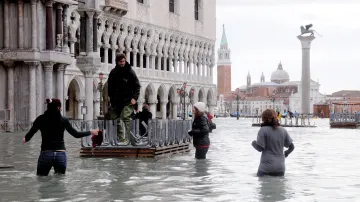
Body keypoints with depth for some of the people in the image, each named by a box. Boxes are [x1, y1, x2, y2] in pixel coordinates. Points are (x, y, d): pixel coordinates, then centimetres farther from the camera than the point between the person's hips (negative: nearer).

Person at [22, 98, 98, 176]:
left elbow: (30, 134, -1)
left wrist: (25, 139, 22)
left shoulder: (41, 119, -1)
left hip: (46, 153, -1)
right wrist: (90, 132, 22)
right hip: (61, 154, 1)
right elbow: (76, 134, 7)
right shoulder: (64, 120, 1)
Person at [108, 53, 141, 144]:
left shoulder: (130, 72, -3)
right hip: (116, 101, 5)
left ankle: (129, 136, -17)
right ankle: (120, 137, 17)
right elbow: (110, 87, 16)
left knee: (126, 118, -17)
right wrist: (111, 98, 9)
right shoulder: (113, 72, 8)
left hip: (127, 100, -5)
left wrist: (134, 98, -11)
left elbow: (137, 86, -2)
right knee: (115, 119, 8)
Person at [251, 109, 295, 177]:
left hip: (266, 166, -4)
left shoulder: (263, 130, -8)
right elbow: (291, 147, 10)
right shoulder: (283, 130, 6)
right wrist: (285, 153, 30)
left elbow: (260, 148, -10)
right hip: (280, 166, 5)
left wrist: (253, 143, 10)